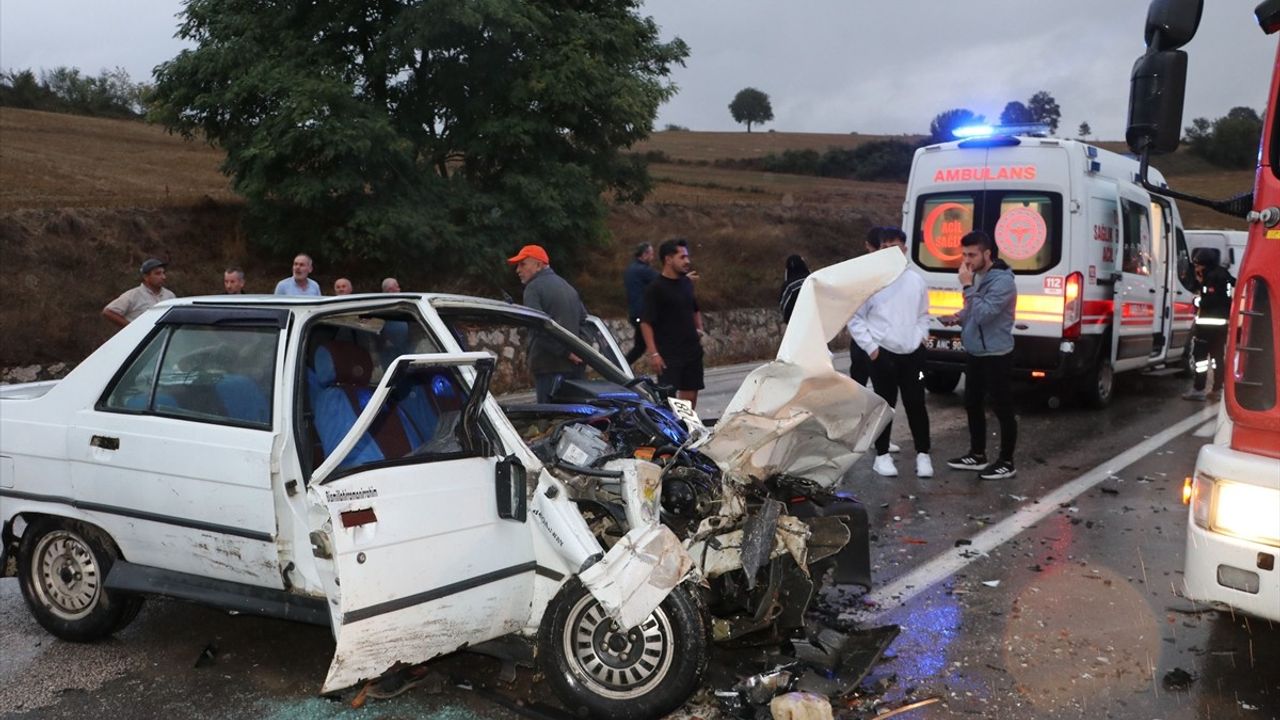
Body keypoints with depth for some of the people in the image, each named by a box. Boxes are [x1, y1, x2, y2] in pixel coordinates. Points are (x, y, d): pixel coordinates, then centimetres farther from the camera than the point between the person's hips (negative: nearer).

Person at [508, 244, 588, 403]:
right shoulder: (567, 286, 22)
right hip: (574, 367, 8)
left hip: (550, 367, -8)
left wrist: (565, 351, -16)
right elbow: (584, 320, 26)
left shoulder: (534, 287, -6)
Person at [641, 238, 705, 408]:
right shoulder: (656, 288, -11)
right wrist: (653, 353, -21)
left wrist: (699, 330, 10)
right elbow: (646, 322, -14)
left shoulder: (687, 283, 10)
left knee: (690, 397, 11)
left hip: (692, 350, 7)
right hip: (669, 354, -7)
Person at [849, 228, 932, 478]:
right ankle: (882, 455, 16)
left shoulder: (916, 280, 6)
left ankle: (923, 454, 18)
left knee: (916, 404, 7)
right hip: (883, 354, -3)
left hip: (913, 353, 3)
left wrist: (921, 336, 3)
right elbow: (854, 318, -2)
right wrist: (870, 346, -7)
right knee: (885, 405, 5)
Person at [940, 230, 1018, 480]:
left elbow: (983, 314, -29)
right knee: (972, 404, 17)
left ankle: (1006, 462, 12)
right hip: (975, 354, 9)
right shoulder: (977, 276, 8)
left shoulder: (1002, 281, -20)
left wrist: (967, 286, -25)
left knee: (1002, 409, 1)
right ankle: (977, 455, 30)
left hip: (996, 356, -9)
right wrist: (957, 317, 1)